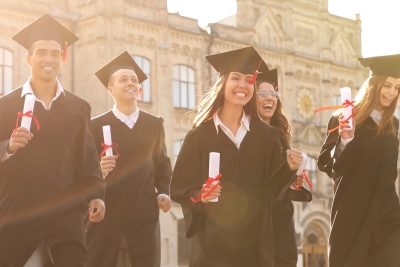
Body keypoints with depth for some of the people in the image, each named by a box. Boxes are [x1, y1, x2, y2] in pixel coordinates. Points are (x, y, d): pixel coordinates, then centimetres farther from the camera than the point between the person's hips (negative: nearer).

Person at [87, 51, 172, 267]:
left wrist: (163, 192, 3)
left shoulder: (154, 124, 12)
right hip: (106, 213, -2)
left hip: (145, 213, 2)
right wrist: (97, 170, -22)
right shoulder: (96, 125, 1)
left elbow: (162, 162, 17)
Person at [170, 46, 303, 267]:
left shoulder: (265, 135, 4)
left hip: (255, 239, 2)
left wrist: (289, 168, -12)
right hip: (213, 239, -2)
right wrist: (200, 196, -23)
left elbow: (271, 186, 5)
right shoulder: (200, 135, -4)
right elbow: (179, 187, -4)